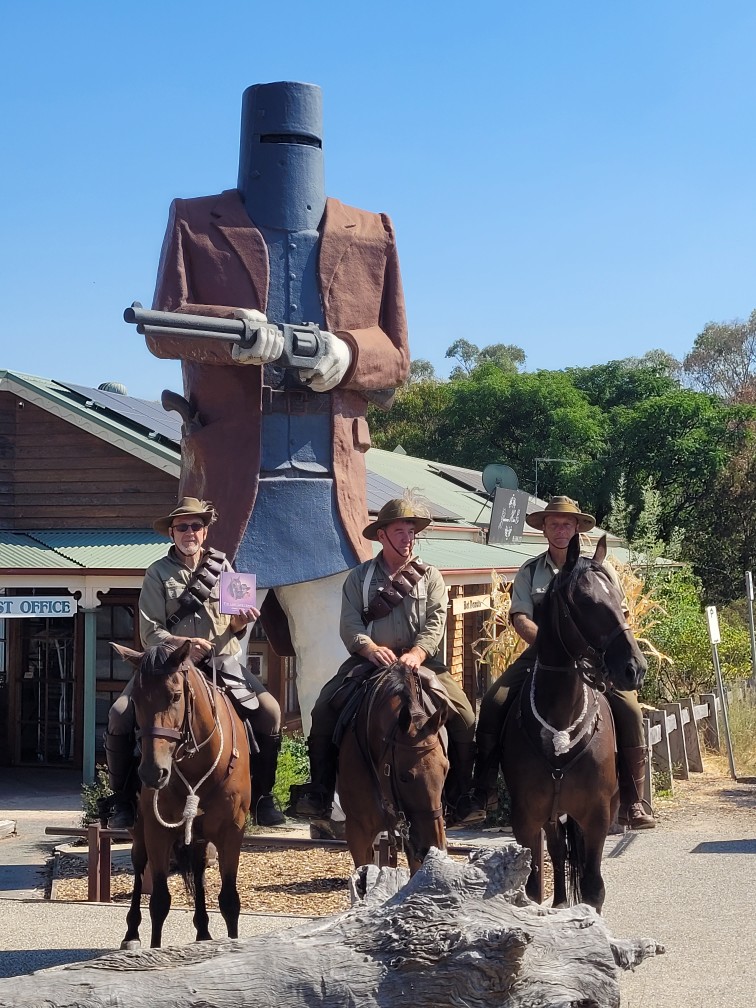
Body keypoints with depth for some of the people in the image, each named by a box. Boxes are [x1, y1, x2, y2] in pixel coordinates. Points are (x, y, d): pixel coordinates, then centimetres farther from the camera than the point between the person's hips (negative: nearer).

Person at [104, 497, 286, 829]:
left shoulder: (222, 567, 9)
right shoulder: (158, 573, 1)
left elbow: (236, 626, 13)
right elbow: (150, 632, -5)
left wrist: (241, 620, -11)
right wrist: (181, 643, -23)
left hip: (221, 663, 2)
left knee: (269, 710, -17)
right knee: (121, 714, -20)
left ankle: (261, 797, -1)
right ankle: (122, 801, -3)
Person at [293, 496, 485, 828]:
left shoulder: (430, 577, 11)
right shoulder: (359, 578, 11)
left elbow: (436, 622, -3)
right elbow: (350, 625, -1)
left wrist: (417, 653, -21)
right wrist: (371, 649, -21)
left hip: (421, 660, 0)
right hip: (369, 660, 0)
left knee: (464, 717, -19)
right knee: (324, 710, -19)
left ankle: (460, 798, -8)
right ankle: (319, 794, -9)